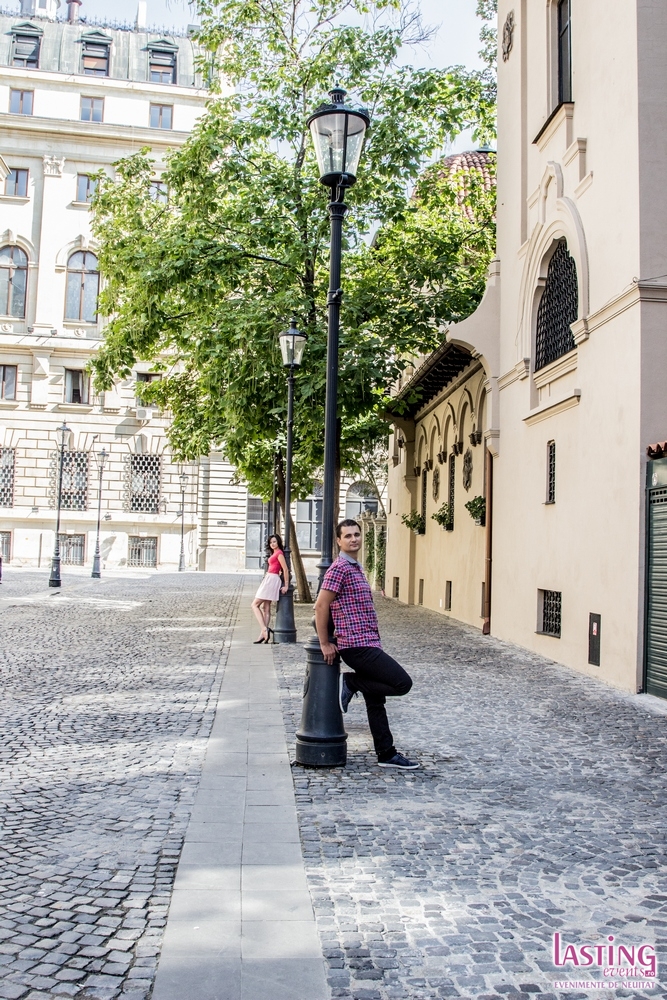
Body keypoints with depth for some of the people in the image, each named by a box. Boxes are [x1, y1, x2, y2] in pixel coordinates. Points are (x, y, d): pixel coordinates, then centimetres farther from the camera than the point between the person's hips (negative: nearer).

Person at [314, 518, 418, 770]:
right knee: (402, 683, -12)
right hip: (358, 646, -10)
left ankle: (387, 754, 21)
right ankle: (350, 683, -1)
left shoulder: (355, 568, 19)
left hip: (367, 645, 10)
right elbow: (321, 605, -16)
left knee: (375, 699, 13)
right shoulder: (340, 567, -13)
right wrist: (325, 643, -13)